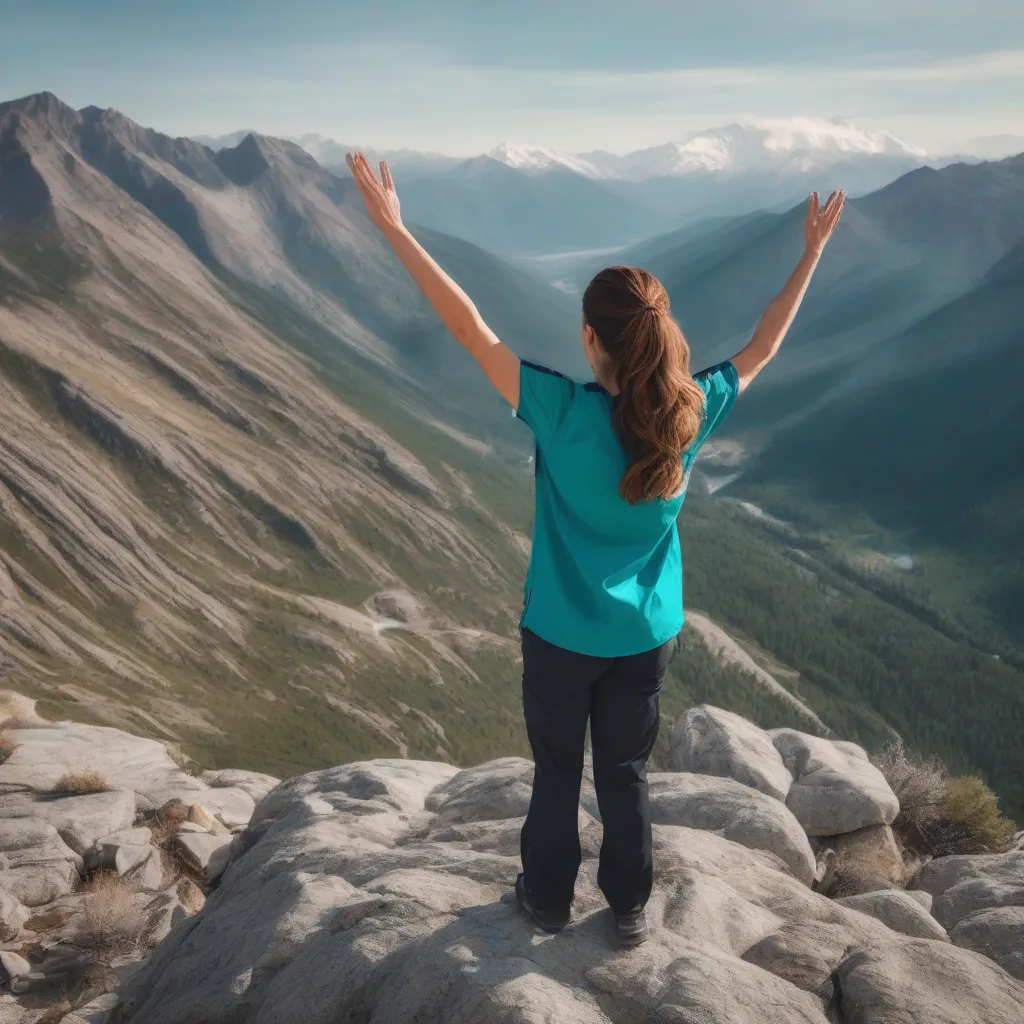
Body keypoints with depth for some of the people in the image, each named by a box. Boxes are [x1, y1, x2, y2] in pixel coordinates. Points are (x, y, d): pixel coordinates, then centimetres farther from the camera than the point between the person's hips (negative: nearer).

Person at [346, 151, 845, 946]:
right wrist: (815, 252, 11)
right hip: (647, 634, 3)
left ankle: (549, 899, 38)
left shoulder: (565, 414, -26)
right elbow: (764, 347, 1)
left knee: (559, 771, 18)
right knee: (626, 772, 20)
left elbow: (470, 329, -24)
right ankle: (631, 909, 36)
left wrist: (393, 227, -20)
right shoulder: (691, 414, -16)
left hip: (562, 634, -2)